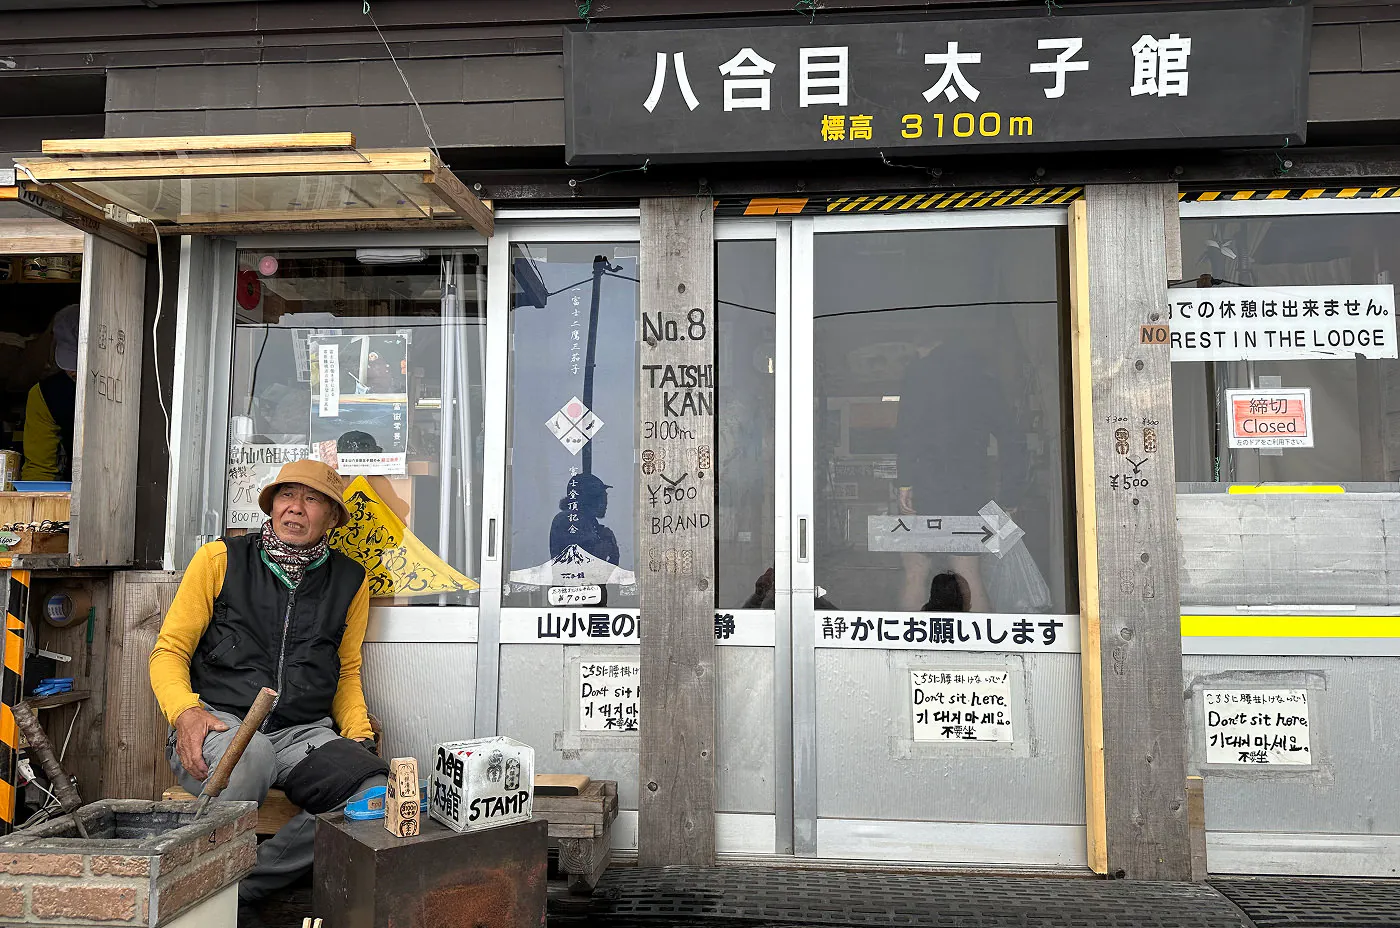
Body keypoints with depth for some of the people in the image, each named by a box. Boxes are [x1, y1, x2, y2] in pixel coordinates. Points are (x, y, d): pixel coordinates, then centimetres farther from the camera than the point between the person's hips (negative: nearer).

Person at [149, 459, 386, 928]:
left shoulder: (350, 581, 13)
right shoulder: (221, 559, 7)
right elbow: (169, 651, 6)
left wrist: (358, 732, 3)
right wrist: (185, 713, -14)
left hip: (305, 732, 3)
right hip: (218, 721, -2)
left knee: (376, 791, -28)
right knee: (252, 754, -40)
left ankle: (241, 885, -12)